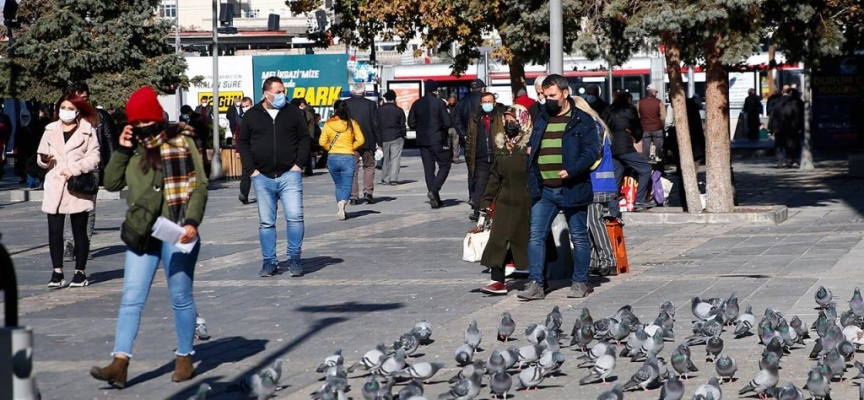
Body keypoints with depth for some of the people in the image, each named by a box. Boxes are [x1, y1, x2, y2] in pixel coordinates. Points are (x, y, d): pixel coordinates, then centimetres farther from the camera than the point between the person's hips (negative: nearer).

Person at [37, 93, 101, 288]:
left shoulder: (88, 130, 1)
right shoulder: (50, 130, 11)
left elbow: (94, 158, -5)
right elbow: (42, 159, 13)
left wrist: (75, 169, -17)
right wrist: (44, 160, -10)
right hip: (55, 187, 3)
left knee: (79, 232, 4)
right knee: (54, 231, -3)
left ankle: (80, 272, 12)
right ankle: (57, 272, 2)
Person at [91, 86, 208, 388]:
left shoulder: (182, 143, -3)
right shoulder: (133, 149, 10)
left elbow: (199, 186, -6)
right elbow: (112, 183, 8)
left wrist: (192, 222, -17)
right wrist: (121, 150, -2)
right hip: (142, 234, 4)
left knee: (180, 297, 6)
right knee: (131, 297, -4)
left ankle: (185, 358, 20)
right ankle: (119, 364, -9)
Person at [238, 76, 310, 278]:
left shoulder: (294, 113, 6)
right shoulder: (251, 116, 6)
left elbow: (304, 139, 7)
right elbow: (243, 143, 8)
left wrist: (299, 164, -3)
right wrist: (251, 169, -1)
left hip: (289, 175, -1)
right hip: (262, 177, 1)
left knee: (295, 217, -11)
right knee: (266, 222, 5)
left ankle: (294, 259, 1)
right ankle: (269, 262, 13)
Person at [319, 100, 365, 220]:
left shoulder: (328, 124, -2)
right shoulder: (352, 124, -2)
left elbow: (322, 142, -6)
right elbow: (360, 140, -5)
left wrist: (330, 148, 11)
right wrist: (351, 147, 10)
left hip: (332, 157, 1)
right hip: (348, 157, -1)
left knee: (338, 186, 20)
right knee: (346, 186, 0)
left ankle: (340, 210, 17)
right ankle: (342, 202, -30)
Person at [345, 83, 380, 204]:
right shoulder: (370, 104, -4)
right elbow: (376, 124, -3)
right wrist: (379, 142, 2)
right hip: (367, 142, 0)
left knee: (352, 169, 5)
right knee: (369, 167, 15)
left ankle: (353, 196, 1)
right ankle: (368, 192, 2)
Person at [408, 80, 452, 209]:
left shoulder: (417, 104, 4)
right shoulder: (439, 103, -8)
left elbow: (411, 123, 5)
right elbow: (448, 123, -12)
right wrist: (441, 127, 9)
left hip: (422, 140, 4)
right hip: (438, 140, -4)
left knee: (428, 168, 8)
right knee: (444, 165, 6)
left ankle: (435, 200, 6)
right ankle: (434, 190, -15)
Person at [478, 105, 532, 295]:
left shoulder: (531, 144, -9)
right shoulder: (502, 144, 11)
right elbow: (495, 175, 16)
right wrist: (487, 200, 14)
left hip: (527, 201, -5)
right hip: (505, 201, 5)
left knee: (530, 240, 4)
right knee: (499, 239, -2)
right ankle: (498, 280, -1)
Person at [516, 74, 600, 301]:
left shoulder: (582, 121, -2)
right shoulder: (541, 122, 16)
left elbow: (591, 151, -9)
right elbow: (532, 152, 22)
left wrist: (571, 170, -21)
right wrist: (532, 183, 7)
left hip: (572, 189, -5)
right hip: (543, 190, 5)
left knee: (579, 237, 4)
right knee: (536, 235, -4)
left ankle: (580, 282, 14)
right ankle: (535, 283, -4)